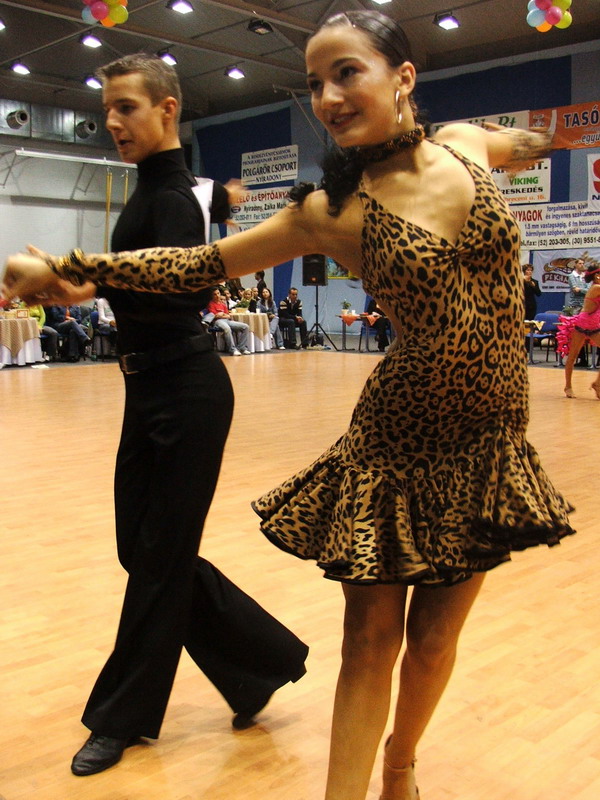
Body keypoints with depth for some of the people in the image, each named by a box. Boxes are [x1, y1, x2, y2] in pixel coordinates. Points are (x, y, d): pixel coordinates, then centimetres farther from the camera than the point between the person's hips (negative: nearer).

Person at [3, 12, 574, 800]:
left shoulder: (467, 143, 1)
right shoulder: (333, 212, -8)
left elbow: (526, 143, 26)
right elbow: (201, 263, -3)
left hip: (488, 445, 3)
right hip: (397, 441, -3)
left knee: (433, 636, 14)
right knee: (370, 640, 1)